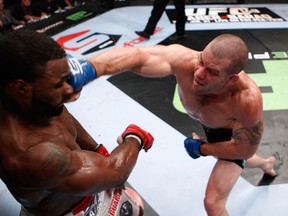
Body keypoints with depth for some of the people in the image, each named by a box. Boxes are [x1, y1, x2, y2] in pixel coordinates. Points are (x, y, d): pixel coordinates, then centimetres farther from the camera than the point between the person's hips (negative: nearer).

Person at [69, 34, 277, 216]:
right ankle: (267, 163, 71)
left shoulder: (247, 99, -46)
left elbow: (245, 149, -27)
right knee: (233, 162, 35)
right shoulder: (184, 59, -43)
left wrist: (202, 148, -20)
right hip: (210, 125, 5)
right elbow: (136, 56, -61)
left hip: (234, 133, -4)